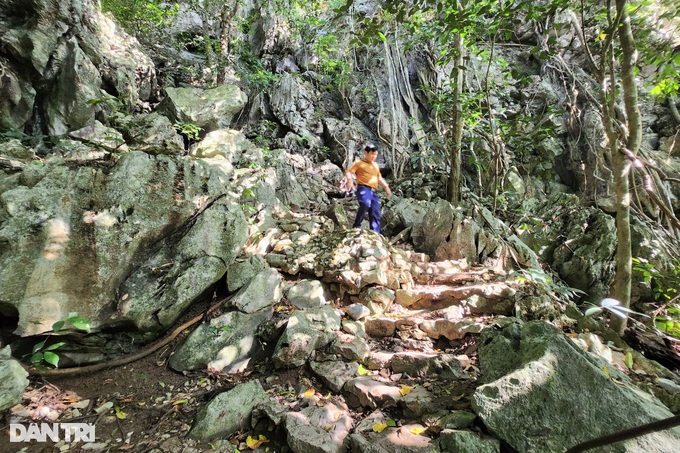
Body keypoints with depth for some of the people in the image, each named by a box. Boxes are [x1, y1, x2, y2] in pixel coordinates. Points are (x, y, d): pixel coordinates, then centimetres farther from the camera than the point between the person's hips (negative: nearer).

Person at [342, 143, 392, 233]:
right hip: (363, 188, -7)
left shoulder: (375, 165, 28)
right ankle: (356, 227, -22)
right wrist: (349, 180, -22)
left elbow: (379, 178, 34)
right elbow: (348, 172, 0)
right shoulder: (359, 162, 8)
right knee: (365, 204, -34)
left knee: (375, 214, 0)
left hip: (374, 192, 7)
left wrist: (386, 186, 17)